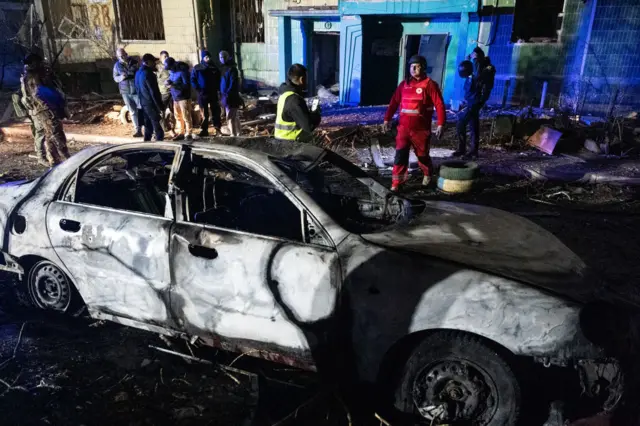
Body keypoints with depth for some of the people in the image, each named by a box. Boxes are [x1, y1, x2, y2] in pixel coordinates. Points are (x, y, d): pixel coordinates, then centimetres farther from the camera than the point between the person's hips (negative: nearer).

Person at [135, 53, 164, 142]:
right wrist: (159, 106, -17)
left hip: (143, 102, 9)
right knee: (156, 123, -2)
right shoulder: (148, 74, -19)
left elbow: (137, 89, 17)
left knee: (148, 122, 15)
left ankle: (147, 139, 19)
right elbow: (154, 92, -20)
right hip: (151, 103, -9)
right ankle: (160, 139, 2)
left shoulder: (138, 73, 10)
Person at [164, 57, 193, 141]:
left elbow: (186, 85, -19)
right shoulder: (172, 72, 10)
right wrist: (169, 82, -1)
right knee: (178, 117, 10)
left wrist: (174, 86, -29)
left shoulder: (183, 71, -15)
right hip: (175, 97, 8)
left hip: (184, 97, -8)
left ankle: (188, 134, 2)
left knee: (186, 117, -4)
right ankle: (180, 133, 19)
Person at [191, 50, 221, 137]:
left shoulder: (214, 68, 5)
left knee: (216, 112, 2)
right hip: (202, 94, -2)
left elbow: (218, 79, 17)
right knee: (204, 114, 3)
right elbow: (193, 80, -1)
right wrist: (198, 89, -11)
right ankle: (204, 130, 9)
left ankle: (218, 129, 7)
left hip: (213, 93, 2)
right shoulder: (197, 68, -2)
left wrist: (217, 88, 3)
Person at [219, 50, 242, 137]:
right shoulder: (225, 68, 15)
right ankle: (237, 134, 24)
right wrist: (222, 94, 13)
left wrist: (227, 94, -22)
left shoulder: (232, 68, -13)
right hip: (226, 96, 10)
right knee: (234, 117, 16)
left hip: (231, 97, -10)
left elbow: (233, 83, -19)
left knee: (230, 118, -9)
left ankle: (233, 135, -6)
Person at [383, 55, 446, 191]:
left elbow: (440, 105, -12)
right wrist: (387, 119, 10)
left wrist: (441, 124, -20)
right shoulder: (404, 84, 8)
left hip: (421, 129, -3)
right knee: (400, 155, -5)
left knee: (422, 155, 12)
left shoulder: (430, 85, -7)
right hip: (403, 127, 3)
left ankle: (427, 174, 40)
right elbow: (394, 102, 14)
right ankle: (396, 183, 0)